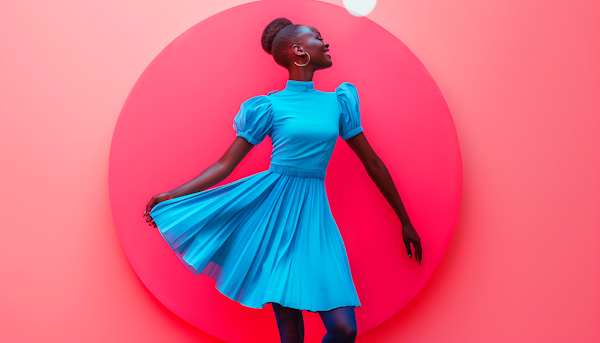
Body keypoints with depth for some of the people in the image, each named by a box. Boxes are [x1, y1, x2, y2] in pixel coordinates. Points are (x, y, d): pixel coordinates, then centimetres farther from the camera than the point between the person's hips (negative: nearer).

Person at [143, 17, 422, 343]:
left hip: (314, 215, 3)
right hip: (272, 211, -3)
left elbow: (372, 162, 14)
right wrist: (170, 196, -6)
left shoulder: (338, 102, 9)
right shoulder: (269, 106, -1)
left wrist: (405, 220, 17)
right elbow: (224, 165, 0)